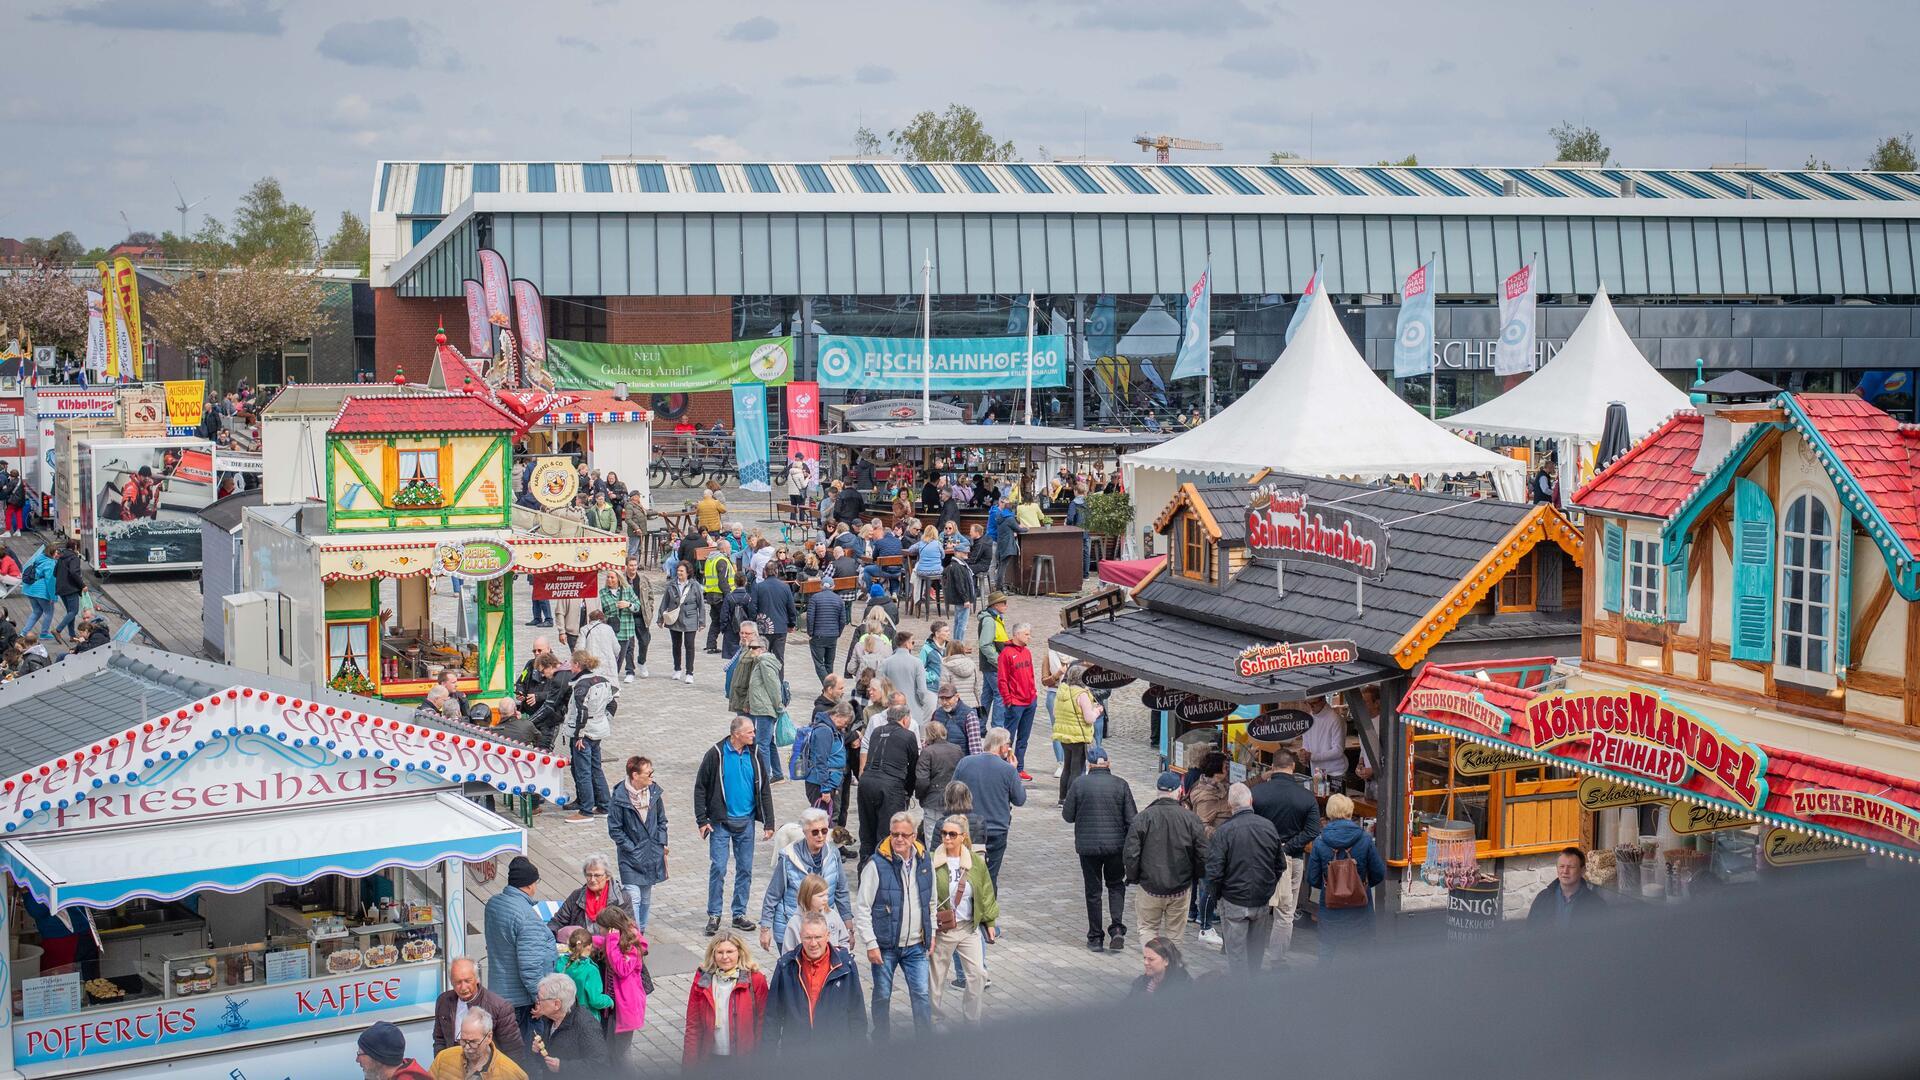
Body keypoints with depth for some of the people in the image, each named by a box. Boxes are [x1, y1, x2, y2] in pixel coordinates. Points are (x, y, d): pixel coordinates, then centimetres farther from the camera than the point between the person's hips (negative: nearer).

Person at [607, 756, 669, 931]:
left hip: (652, 854, 5)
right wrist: (631, 848, -12)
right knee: (634, 898, -9)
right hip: (631, 857, -5)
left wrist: (662, 843, 3)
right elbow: (614, 829, -9)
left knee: (646, 897, 14)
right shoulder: (620, 797, -14)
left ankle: (642, 931, 27)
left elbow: (662, 820, 13)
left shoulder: (654, 792, 0)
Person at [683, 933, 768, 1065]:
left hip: (743, 1059, -2)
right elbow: (693, 1025, 4)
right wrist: (689, 1064, -1)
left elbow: (762, 1022, -2)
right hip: (711, 1058, 2)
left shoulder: (755, 980, -4)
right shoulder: (702, 980, 3)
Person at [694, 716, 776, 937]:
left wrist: (769, 822, 7)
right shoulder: (716, 754, -8)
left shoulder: (753, 756, 4)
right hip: (721, 821, -4)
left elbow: (764, 790, 10)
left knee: (745, 869, 8)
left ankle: (739, 914, 18)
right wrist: (702, 820, -8)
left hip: (746, 822, 4)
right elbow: (700, 788, -3)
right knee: (718, 868, -5)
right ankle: (714, 915, 6)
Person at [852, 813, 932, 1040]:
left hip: (916, 945, 3)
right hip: (885, 945, -3)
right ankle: (881, 1041, 24)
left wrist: (931, 933, 13)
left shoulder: (924, 862, 2)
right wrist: (871, 943, -12)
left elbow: (931, 901, 17)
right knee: (882, 995, 8)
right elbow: (861, 908, -10)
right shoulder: (877, 864, -13)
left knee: (922, 993, 1)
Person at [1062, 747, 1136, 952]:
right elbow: (1131, 819, -1)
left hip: (1088, 846, -1)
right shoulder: (1120, 785, -3)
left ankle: (1095, 937, 14)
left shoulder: (1080, 785, -6)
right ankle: (1117, 928, -1)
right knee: (1116, 886, 17)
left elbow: (1067, 815, -1)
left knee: (1092, 891, 10)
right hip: (1116, 845, 1)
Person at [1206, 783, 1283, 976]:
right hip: (1263, 902, 4)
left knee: (1236, 952, 7)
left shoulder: (1223, 831, -16)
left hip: (1234, 903, -4)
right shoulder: (1269, 827, -3)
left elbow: (1214, 871, -17)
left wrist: (1216, 894, 2)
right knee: (1257, 950, 19)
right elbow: (1279, 865, 7)